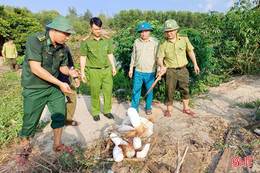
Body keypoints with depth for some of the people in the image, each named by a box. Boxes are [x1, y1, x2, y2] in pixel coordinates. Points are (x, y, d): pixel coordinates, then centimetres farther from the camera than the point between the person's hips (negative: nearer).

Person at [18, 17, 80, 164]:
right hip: (34, 89, -5)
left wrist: (69, 72, -14)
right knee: (30, 122, 8)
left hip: (53, 86, 6)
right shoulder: (35, 41, -20)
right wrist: (60, 83, -26)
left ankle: (57, 145, 32)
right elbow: (36, 69, -25)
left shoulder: (62, 46, 0)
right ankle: (26, 147, 38)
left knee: (60, 115, 9)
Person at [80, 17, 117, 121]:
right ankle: (95, 112, 22)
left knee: (108, 91, 4)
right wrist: (82, 72, 0)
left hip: (107, 70, 3)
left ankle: (107, 111, 21)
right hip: (94, 71, -3)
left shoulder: (106, 39, 6)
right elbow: (83, 57, 2)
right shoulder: (85, 41, -3)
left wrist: (113, 67, 14)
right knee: (95, 93, 4)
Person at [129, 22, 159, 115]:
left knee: (149, 91, 10)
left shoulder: (154, 42, -1)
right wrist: (131, 68, 13)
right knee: (136, 90, 5)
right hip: (138, 71, 2)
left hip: (150, 72, -2)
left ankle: (148, 108, 29)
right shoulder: (136, 42, 8)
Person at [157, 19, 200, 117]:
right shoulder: (163, 44, -8)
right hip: (170, 71, -2)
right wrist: (162, 66, -31)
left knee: (185, 89, 11)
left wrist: (195, 64, 14)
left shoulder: (184, 39, 0)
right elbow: (159, 59, -9)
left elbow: (190, 51, 12)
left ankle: (186, 108, 31)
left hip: (183, 70, 3)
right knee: (169, 91, 3)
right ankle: (168, 110, 24)